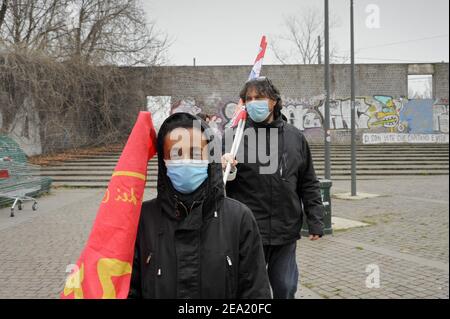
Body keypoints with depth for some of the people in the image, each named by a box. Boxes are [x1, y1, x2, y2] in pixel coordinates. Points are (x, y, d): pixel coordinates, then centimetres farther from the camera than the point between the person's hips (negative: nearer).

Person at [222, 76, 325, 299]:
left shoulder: (295, 137, 6)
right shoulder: (233, 136, -5)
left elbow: (308, 185, 11)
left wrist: (316, 221, 7)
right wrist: (221, 170, -27)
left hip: (286, 233, 3)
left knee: (286, 289, 17)